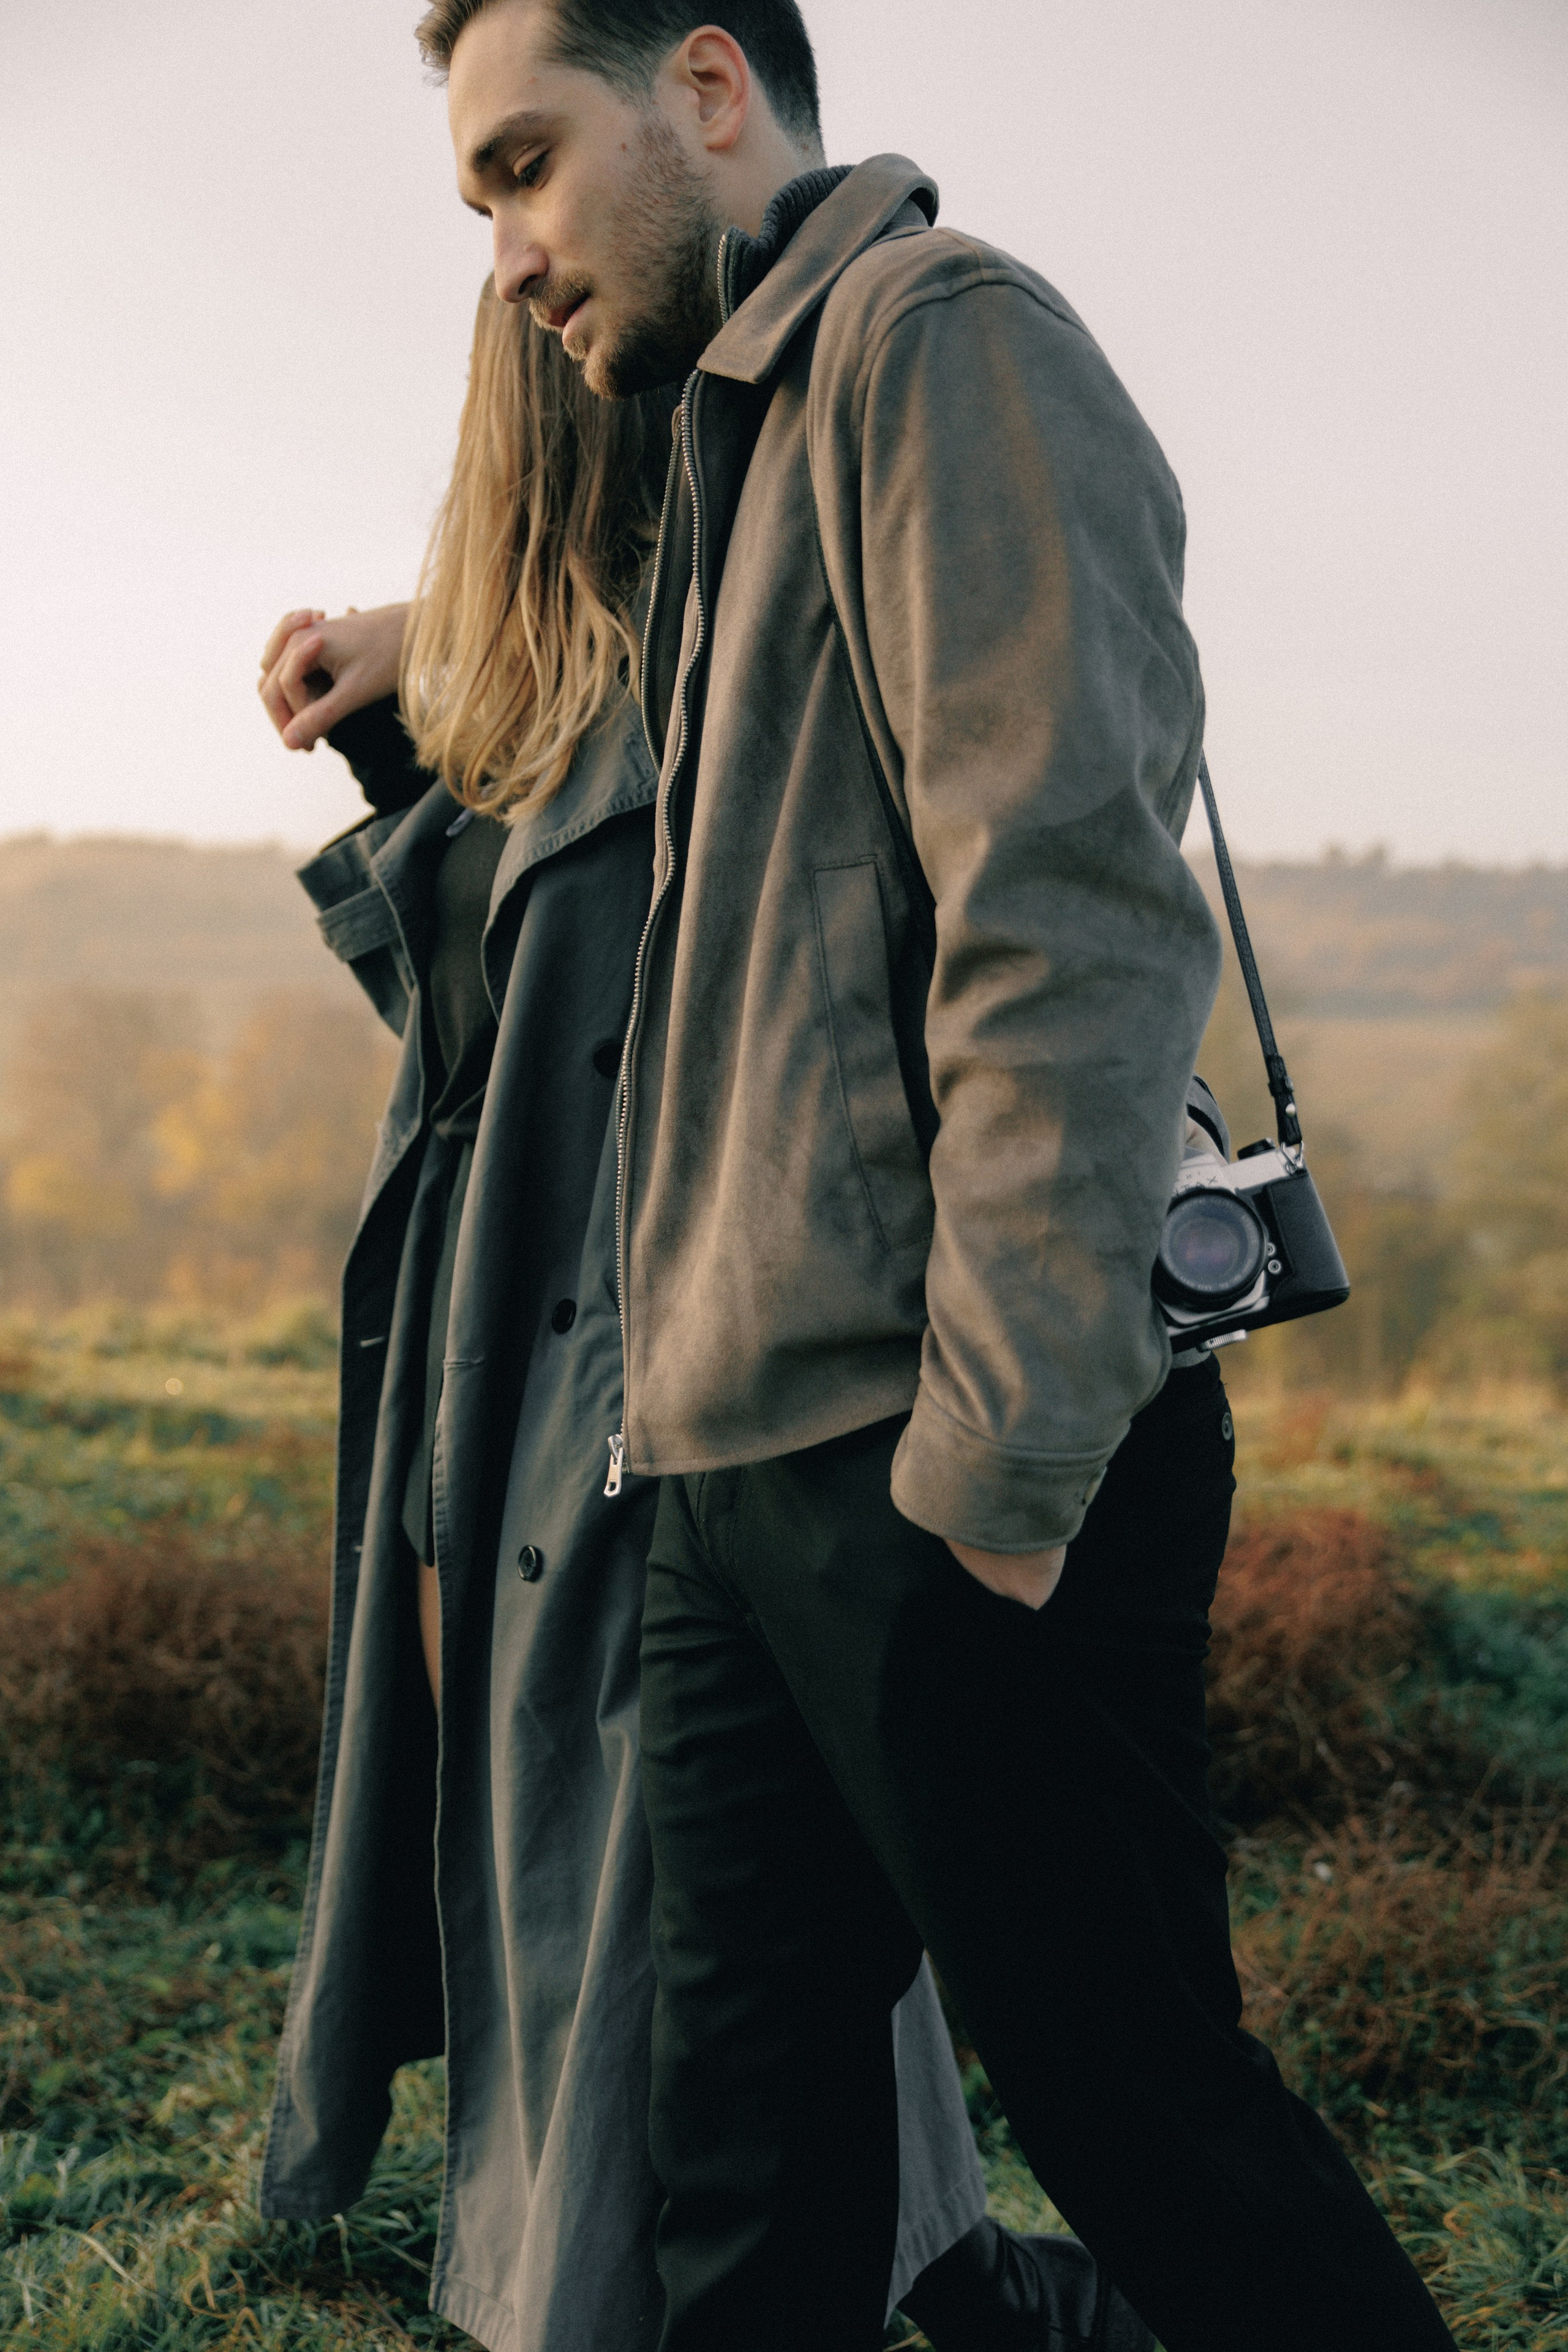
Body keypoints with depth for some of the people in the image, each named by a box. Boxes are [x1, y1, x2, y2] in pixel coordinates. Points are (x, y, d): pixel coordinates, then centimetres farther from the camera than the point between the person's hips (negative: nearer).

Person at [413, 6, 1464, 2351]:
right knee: (749, 2122, 13)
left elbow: (1070, 915, -19)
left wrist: (998, 1463, -22)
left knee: (1138, 2111, 1)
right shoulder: (750, 428, 23)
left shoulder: (943, 334, -7)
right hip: (754, 1457, 10)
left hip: (939, 1468, -9)